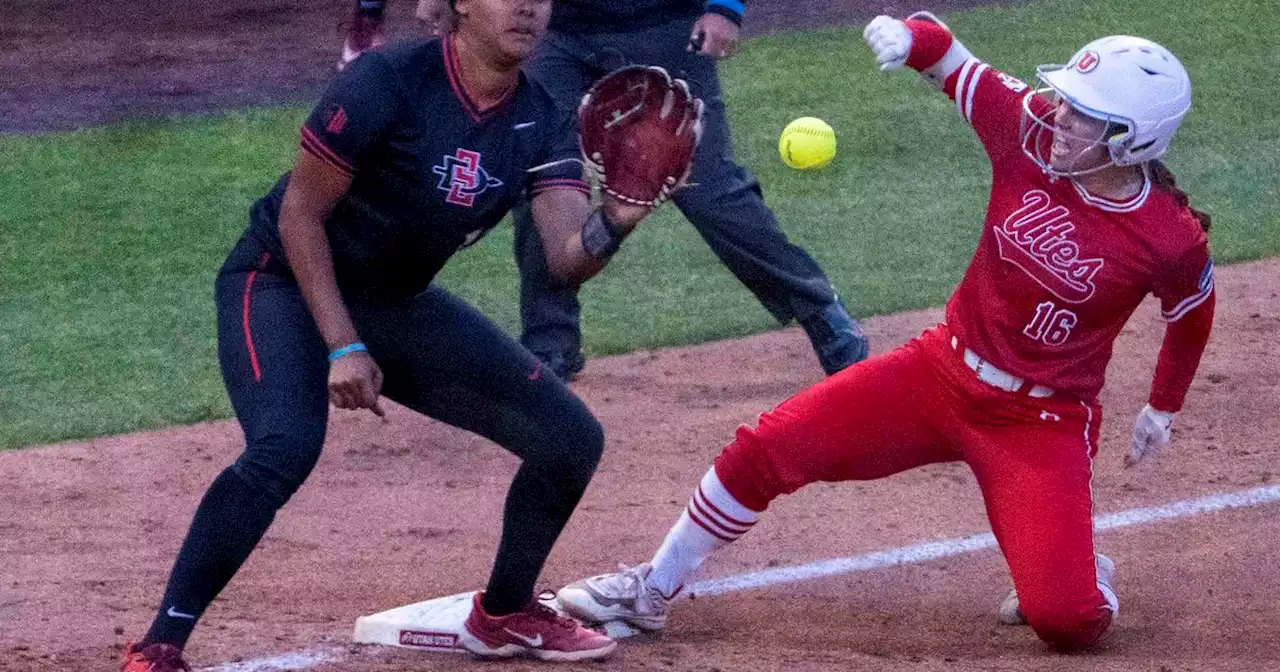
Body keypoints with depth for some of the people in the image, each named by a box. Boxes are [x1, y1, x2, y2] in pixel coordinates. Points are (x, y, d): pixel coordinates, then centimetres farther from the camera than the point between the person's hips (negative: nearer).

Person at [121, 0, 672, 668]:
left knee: (571, 438, 0)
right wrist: (342, 347, -23)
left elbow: (566, 259, -18)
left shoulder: (542, 124, -6)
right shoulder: (388, 81, -23)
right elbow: (299, 213, -18)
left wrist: (614, 220, -40)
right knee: (285, 445, -35)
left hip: (396, 304, 7)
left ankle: (504, 613, 23)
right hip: (285, 284, -6)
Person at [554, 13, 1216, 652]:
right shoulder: (1030, 132, -12)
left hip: (1043, 425, -4)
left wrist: (1162, 409, 16)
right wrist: (909, 36, -27)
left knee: (1064, 622, -19)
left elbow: (1192, 317, 3)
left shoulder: (1173, 241, -19)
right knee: (765, 448, -6)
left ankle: (1080, 578, 19)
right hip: (943, 368, 4)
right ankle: (652, 590, 14)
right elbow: (948, 56, -4)